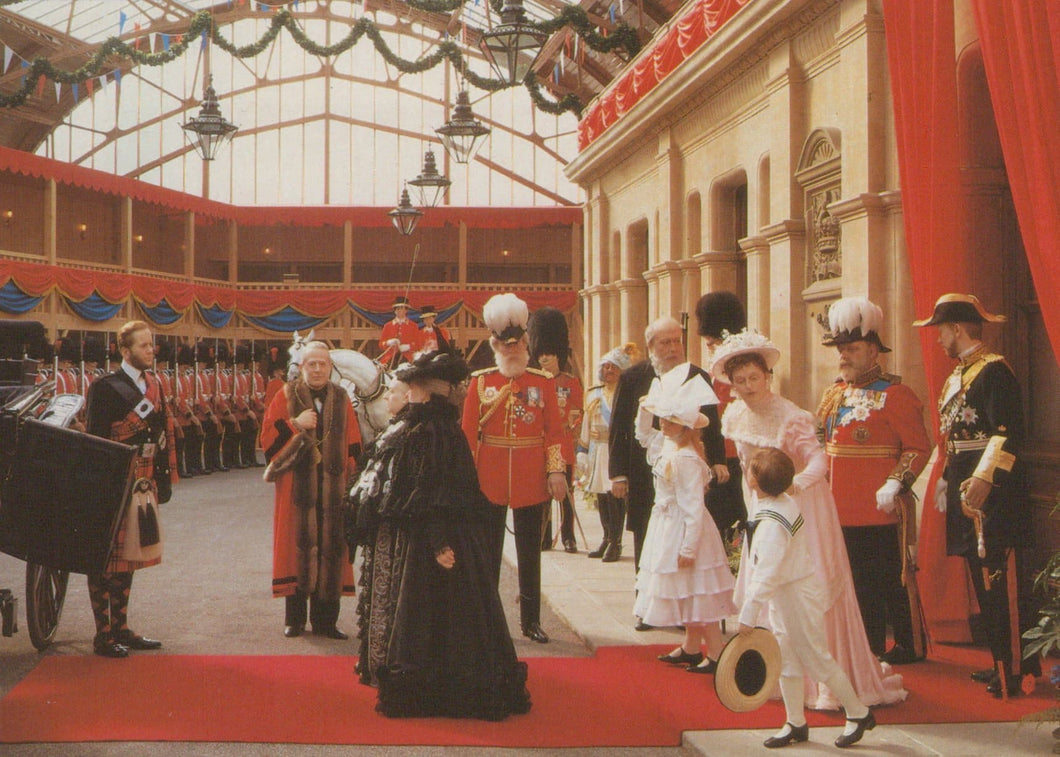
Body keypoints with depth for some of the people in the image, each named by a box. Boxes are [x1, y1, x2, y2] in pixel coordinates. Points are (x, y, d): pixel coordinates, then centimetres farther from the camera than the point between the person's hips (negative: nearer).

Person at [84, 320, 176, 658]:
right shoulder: (105, 387, -11)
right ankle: (103, 635, 4)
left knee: (128, 555, 13)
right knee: (106, 557, -1)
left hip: (142, 483, 8)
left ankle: (120, 628, 22)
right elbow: (94, 439, -13)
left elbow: (163, 430, 15)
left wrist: (164, 477, 12)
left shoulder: (153, 383, 11)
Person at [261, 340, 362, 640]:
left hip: (332, 489, 2)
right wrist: (296, 424, -15)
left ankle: (325, 620, 9)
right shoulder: (287, 395, 4)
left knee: (330, 549, 1)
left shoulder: (341, 399, 10)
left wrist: (350, 476, 4)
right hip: (297, 488, -2)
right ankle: (294, 619, 9)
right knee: (298, 547, -1)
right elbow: (268, 436, -2)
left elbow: (353, 445, 12)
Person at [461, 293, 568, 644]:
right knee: (488, 550, 7)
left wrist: (556, 471, -7)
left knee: (530, 550, 8)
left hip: (531, 479, 0)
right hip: (489, 478, 0)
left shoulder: (543, 382, 3)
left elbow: (555, 431, 1)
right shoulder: (480, 381, 1)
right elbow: (468, 432, 0)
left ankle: (531, 619, 16)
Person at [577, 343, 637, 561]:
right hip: (597, 451, 5)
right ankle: (607, 539, 18)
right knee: (601, 495, 8)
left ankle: (615, 542, -2)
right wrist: (582, 453, 12)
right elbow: (586, 425, 17)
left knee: (615, 494, -10)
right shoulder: (593, 394, 14)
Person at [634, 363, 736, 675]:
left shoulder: (686, 460, -26)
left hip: (685, 529, -10)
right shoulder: (665, 443, 2)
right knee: (687, 593, 18)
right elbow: (643, 435, 25)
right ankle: (691, 647, 29)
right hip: (668, 527, 10)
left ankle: (716, 653, 5)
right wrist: (645, 410, 7)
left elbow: (693, 506, -26)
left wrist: (688, 547, -25)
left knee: (697, 593, -2)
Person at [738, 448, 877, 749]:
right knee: (786, 659, 14)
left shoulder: (771, 523, -28)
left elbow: (766, 574, -30)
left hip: (797, 597, -10)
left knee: (817, 659, 3)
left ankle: (858, 713, 18)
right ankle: (796, 723, 24)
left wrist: (748, 614, -26)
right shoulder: (785, 503, 1)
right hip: (785, 597, 10)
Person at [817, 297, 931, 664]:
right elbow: (821, 444, 21)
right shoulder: (834, 394, 13)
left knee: (891, 581, 1)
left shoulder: (895, 395, -8)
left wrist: (895, 483, -22)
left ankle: (910, 646, 14)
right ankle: (871, 648, 23)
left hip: (882, 511, -7)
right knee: (859, 583, 13)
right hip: (842, 510, 7)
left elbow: (918, 448, -12)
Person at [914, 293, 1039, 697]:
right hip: (964, 492, 10)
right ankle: (1003, 660, 21)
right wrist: (946, 481, 20)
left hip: (992, 493, -10)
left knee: (1002, 583, -6)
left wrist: (983, 478, -27)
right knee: (983, 582, 13)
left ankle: (1015, 669, -1)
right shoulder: (957, 375, 18)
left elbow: (1008, 432, -21)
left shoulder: (994, 371, -12)